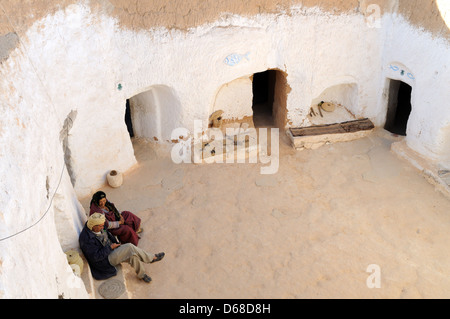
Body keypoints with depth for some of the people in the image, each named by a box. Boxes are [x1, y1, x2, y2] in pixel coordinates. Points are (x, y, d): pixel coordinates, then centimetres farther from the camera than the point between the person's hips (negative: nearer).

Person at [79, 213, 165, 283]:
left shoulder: (99, 228, -3)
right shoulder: (86, 239, -27)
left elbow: (109, 235, 17)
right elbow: (96, 257, -26)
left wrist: (116, 244, 3)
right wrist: (110, 247, -21)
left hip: (112, 250, 8)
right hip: (105, 260, -8)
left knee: (133, 255, -16)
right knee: (129, 247, -24)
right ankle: (152, 258, -5)